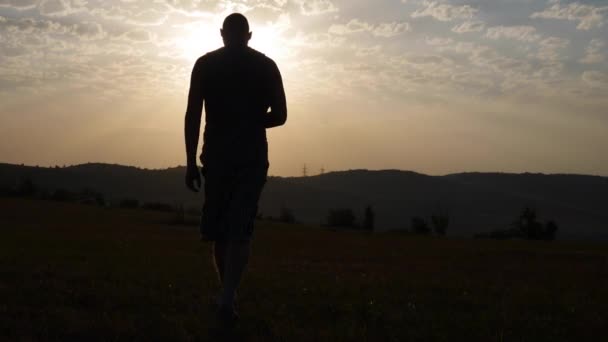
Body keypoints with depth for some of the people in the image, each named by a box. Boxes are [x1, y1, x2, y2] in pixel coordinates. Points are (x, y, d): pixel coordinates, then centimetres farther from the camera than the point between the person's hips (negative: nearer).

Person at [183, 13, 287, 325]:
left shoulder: (205, 64, 4)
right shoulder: (266, 65, 5)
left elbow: (192, 116, -3)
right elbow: (279, 115, 2)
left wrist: (190, 163, -1)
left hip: (217, 155, 1)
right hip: (252, 157, 0)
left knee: (219, 228, 14)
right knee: (240, 230, -1)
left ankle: (227, 294, 23)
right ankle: (227, 297, -14)